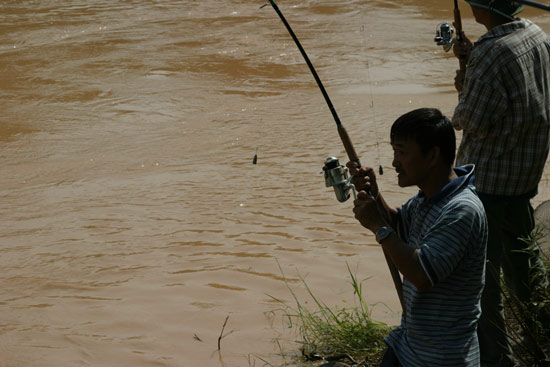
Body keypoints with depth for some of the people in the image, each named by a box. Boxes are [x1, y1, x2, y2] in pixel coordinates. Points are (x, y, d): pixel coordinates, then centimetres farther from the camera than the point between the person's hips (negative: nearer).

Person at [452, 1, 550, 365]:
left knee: (481, 269, -1)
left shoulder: (491, 54, -24)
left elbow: (472, 121, -20)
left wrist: (464, 89, -2)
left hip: (487, 174, -9)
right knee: (519, 245, 26)